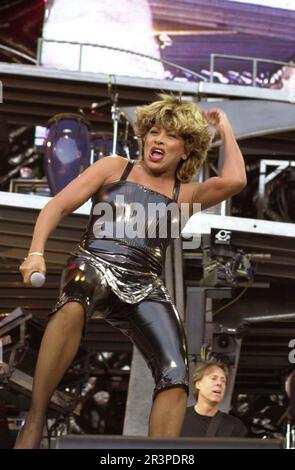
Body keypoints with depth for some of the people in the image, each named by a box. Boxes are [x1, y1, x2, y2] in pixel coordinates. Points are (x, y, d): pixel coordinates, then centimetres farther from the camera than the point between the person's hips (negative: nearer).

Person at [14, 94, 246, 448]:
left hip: (144, 287, 3)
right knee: (73, 306, -41)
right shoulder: (114, 169, 17)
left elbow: (234, 181, 1)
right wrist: (36, 252, -8)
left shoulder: (185, 194, 21)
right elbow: (57, 206, 9)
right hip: (94, 265, -3)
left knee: (176, 376, -22)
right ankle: (33, 422, -36)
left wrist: (225, 129, 15)